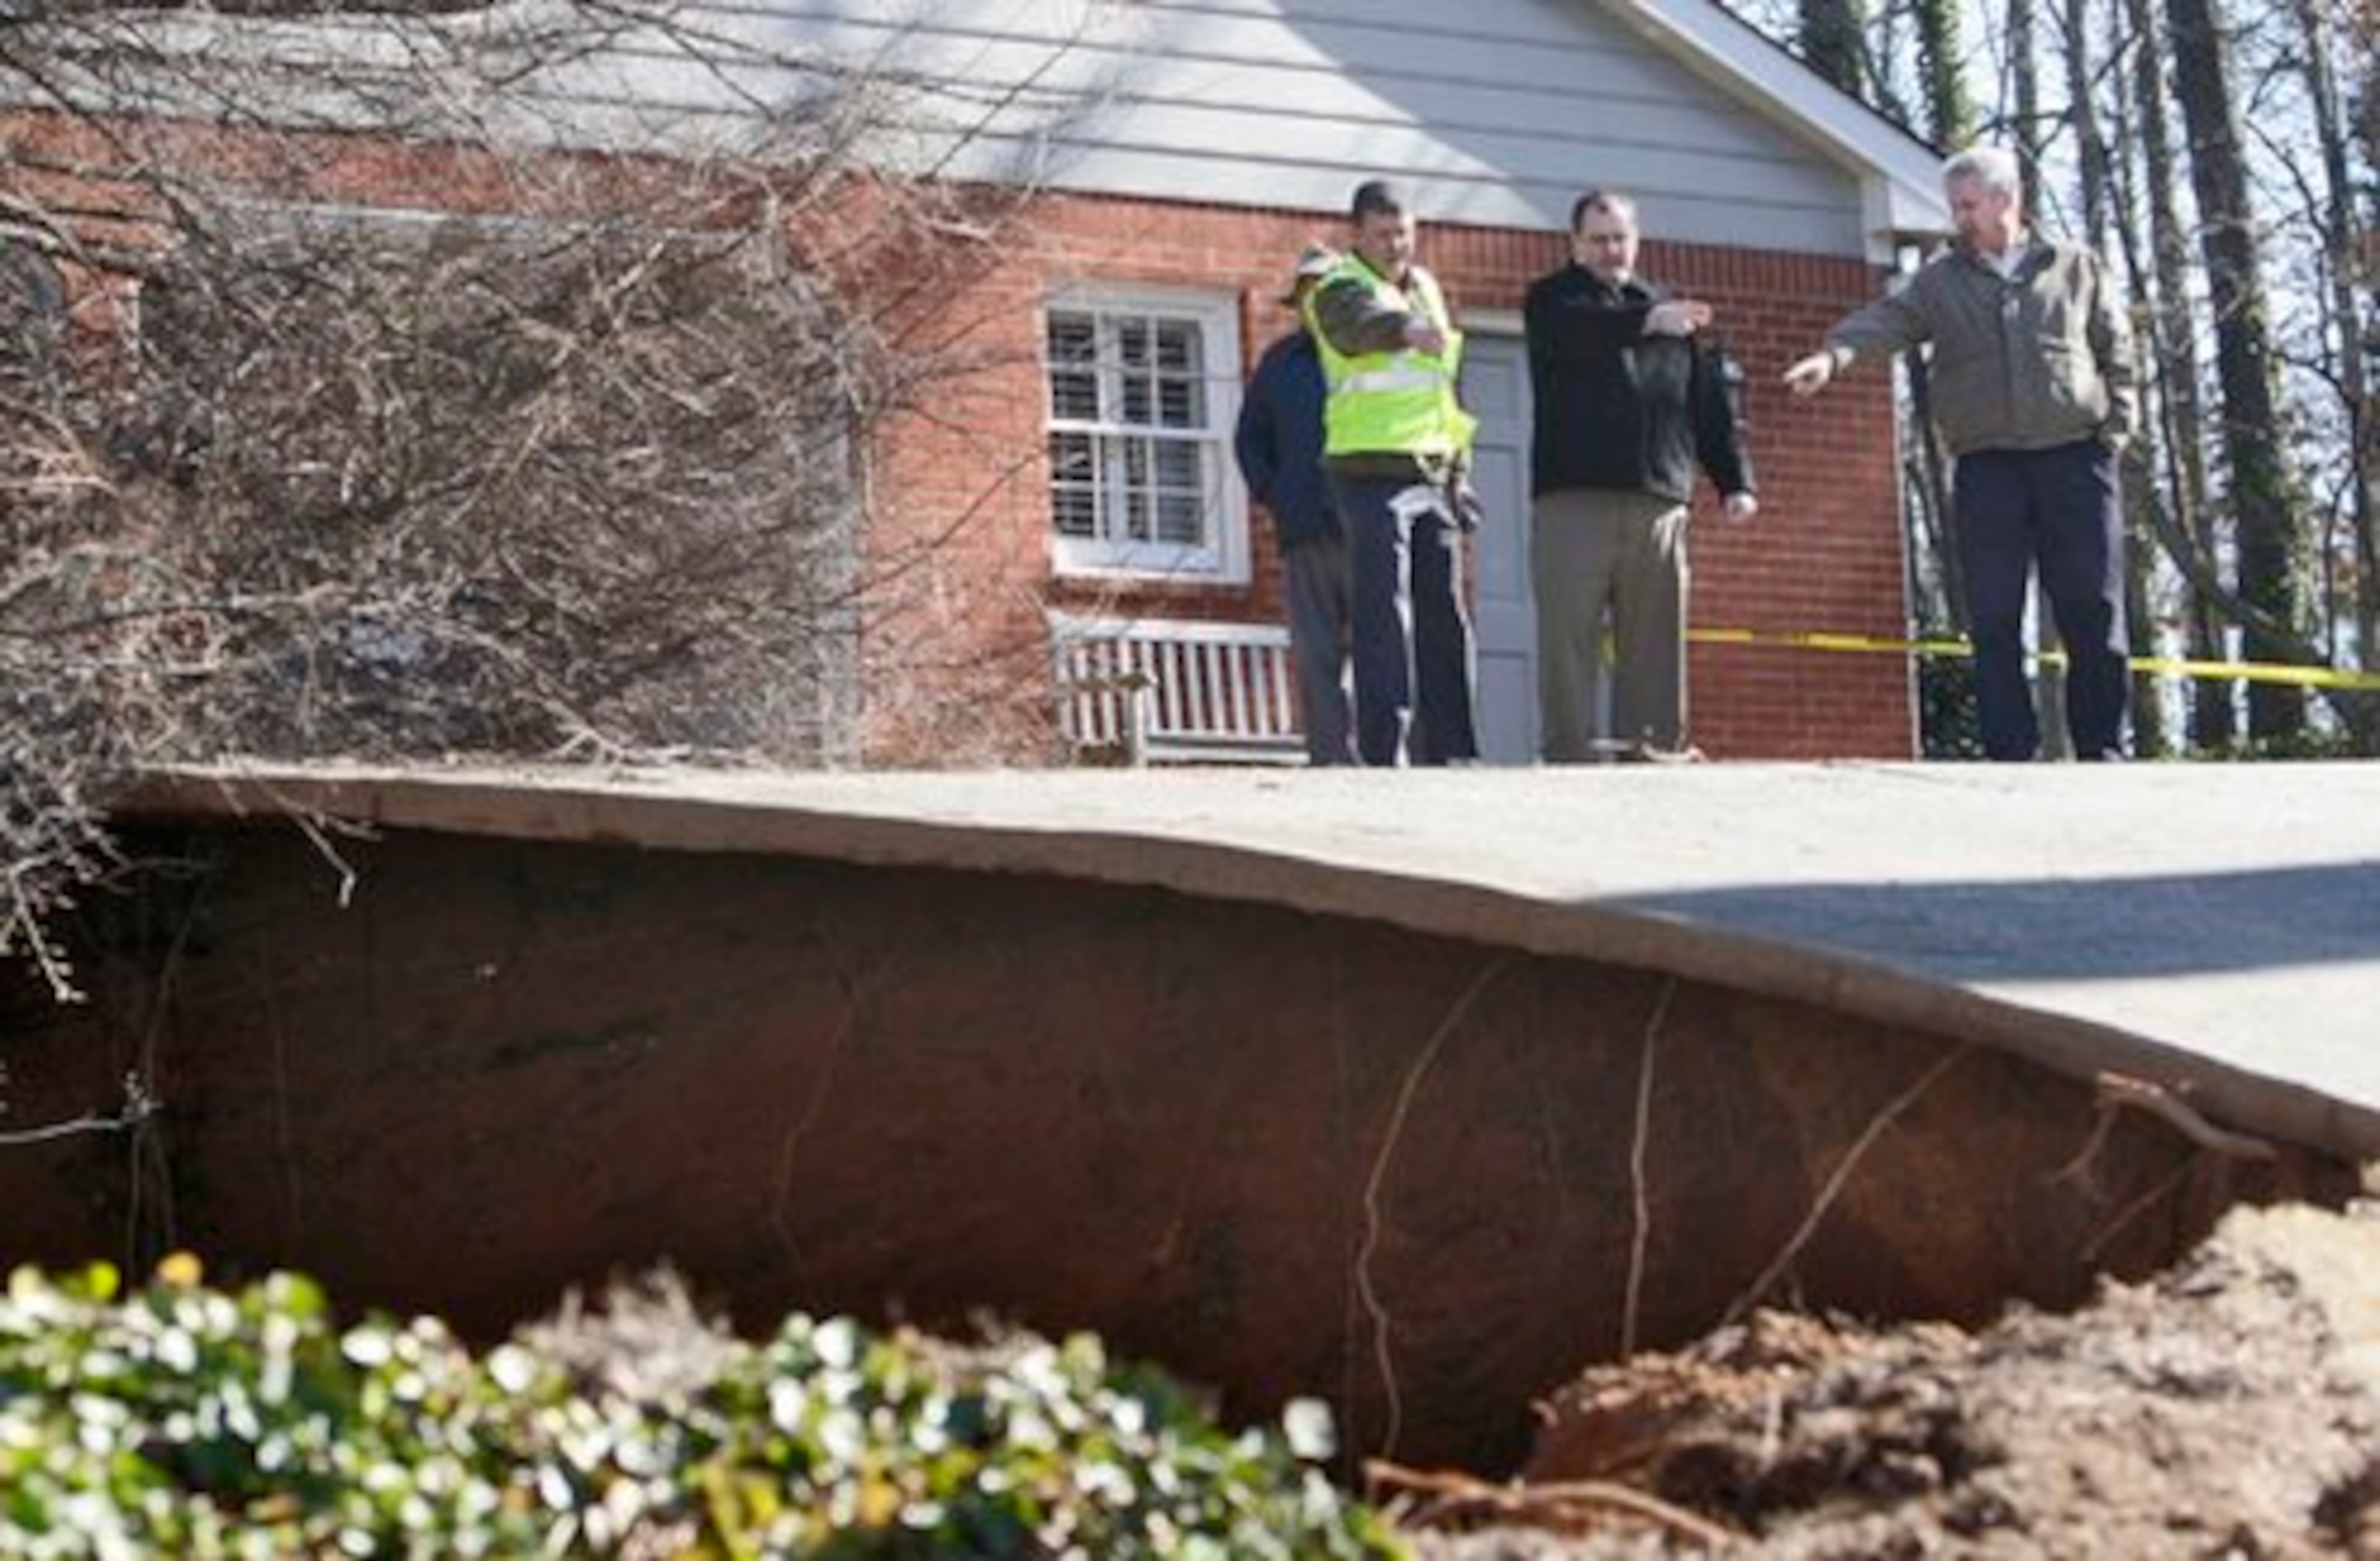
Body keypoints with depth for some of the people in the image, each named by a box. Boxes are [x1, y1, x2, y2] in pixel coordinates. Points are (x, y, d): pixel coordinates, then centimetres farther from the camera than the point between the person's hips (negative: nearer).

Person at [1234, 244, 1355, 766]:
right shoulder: (1280, 361, 18)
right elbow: (1250, 438, 25)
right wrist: (1271, 494, 10)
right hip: (1306, 531, 3)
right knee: (1315, 657, 0)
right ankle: (1331, 758, 1)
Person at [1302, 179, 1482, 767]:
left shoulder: (1426, 286, 19)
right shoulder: (1340, 285, -4)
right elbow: (1364, 320, -29)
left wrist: (1458, 470, 18)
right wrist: (1408, 328, -52)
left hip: (1434, 476, 7)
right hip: (1373, 475, -7)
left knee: (1444, 620, 7)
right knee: (1385, 621, -10)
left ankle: (1449, 750, 13)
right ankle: (1384, 752, -11)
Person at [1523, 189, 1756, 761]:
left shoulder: (1671, 312, 21)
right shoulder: (1552, 301, 8)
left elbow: (1712, 404, 17)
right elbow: (1579, 331, -17)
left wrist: (1735, 479, 6)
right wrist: (1645, 322, -34)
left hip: (1658, 501, 4)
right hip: (1574, 498, -4)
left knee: (1655, 642, 1)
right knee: (1568, 637, -7)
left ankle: (1654, 752, 3)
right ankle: (1568, 757, -8)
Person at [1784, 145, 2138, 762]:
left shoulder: (2076, 268, 10)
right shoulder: (1941, 280, 9)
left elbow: (2117, 352, 12)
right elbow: (1886, 319, -8)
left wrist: (2115, 428, 0)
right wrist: (1834, 353, -28)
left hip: (2074, 459, 0)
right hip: (1986, 466, 1)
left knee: (2094, 616, 0)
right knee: (1994, 623, -2)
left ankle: (2102, 752, 7)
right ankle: (2011, 757, 2)